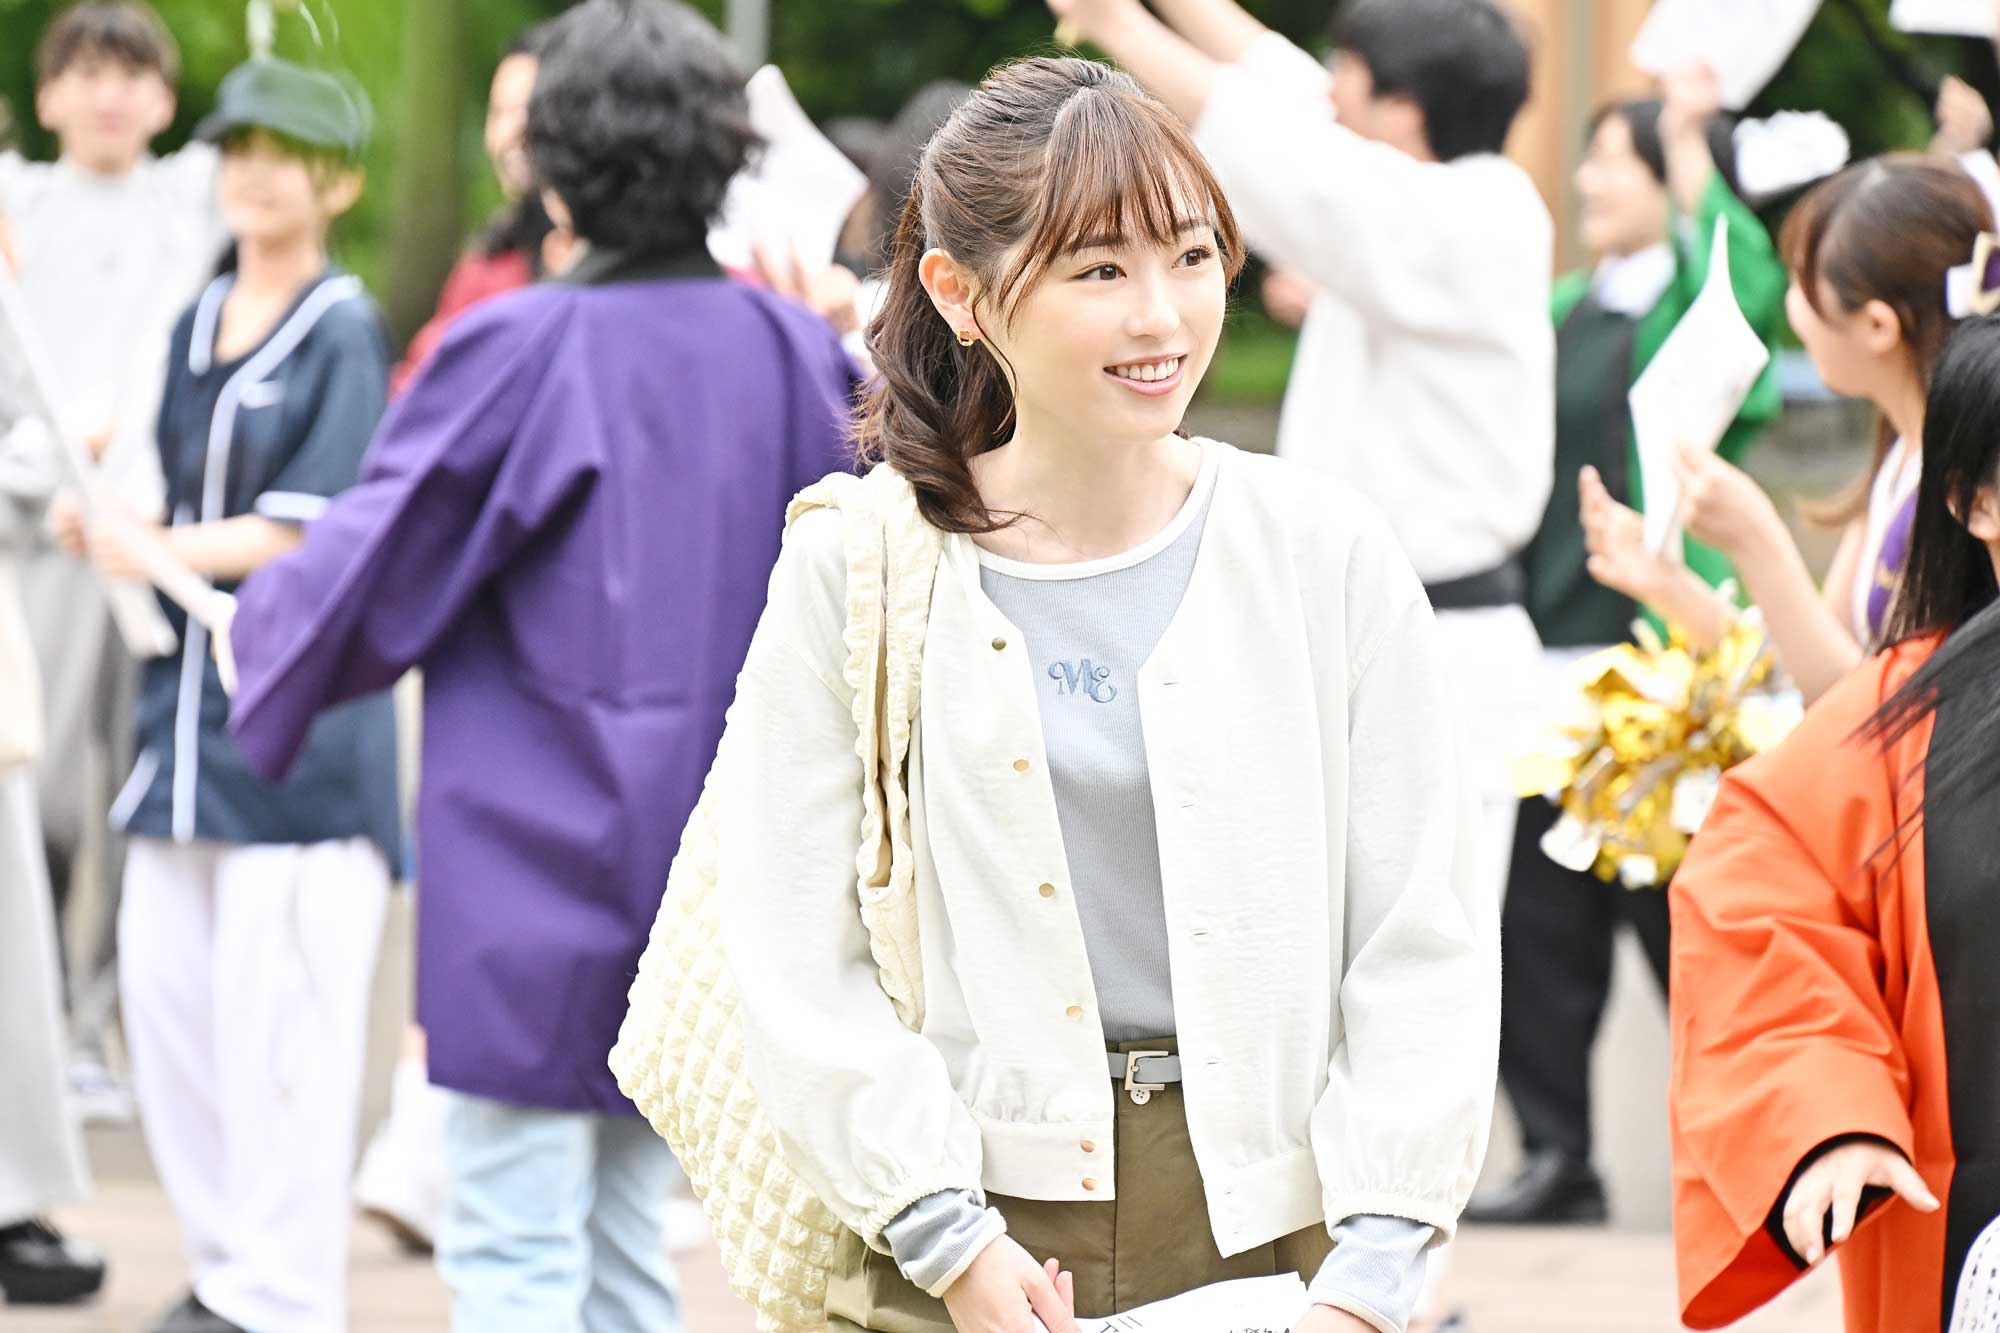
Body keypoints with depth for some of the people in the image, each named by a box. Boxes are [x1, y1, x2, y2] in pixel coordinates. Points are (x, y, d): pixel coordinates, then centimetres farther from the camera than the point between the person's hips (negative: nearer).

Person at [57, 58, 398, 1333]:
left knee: (276, 1005, -8)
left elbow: (309, 534, -12)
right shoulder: (199, 326, 15)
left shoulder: (343, 334, -6)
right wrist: (103, 516, -1)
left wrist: (162, 549, -13)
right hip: (190, 688, 7)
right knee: (161, 980, 7)